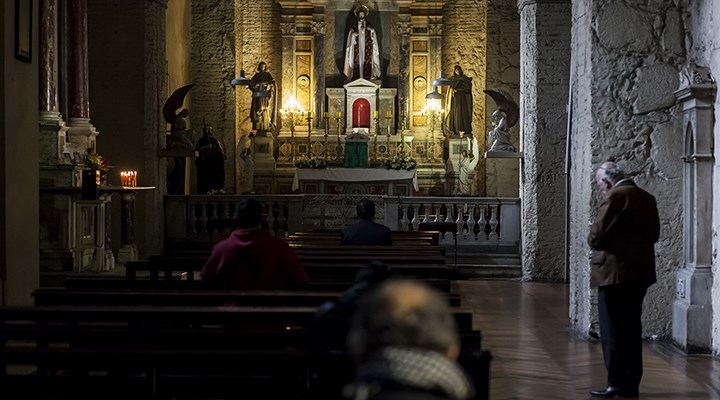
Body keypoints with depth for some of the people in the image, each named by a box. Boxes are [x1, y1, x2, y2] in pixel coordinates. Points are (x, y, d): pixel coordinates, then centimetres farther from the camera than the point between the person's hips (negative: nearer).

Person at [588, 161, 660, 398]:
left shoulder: (615, 197, -15)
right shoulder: (647, 198, 9)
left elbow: (596, 237, -17)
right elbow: (653, 234, 18)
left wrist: (593, 237, 4)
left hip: (615, 273, -8)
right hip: (640, 273, 8)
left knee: (613, 332, 0)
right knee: (631, 330, 13)